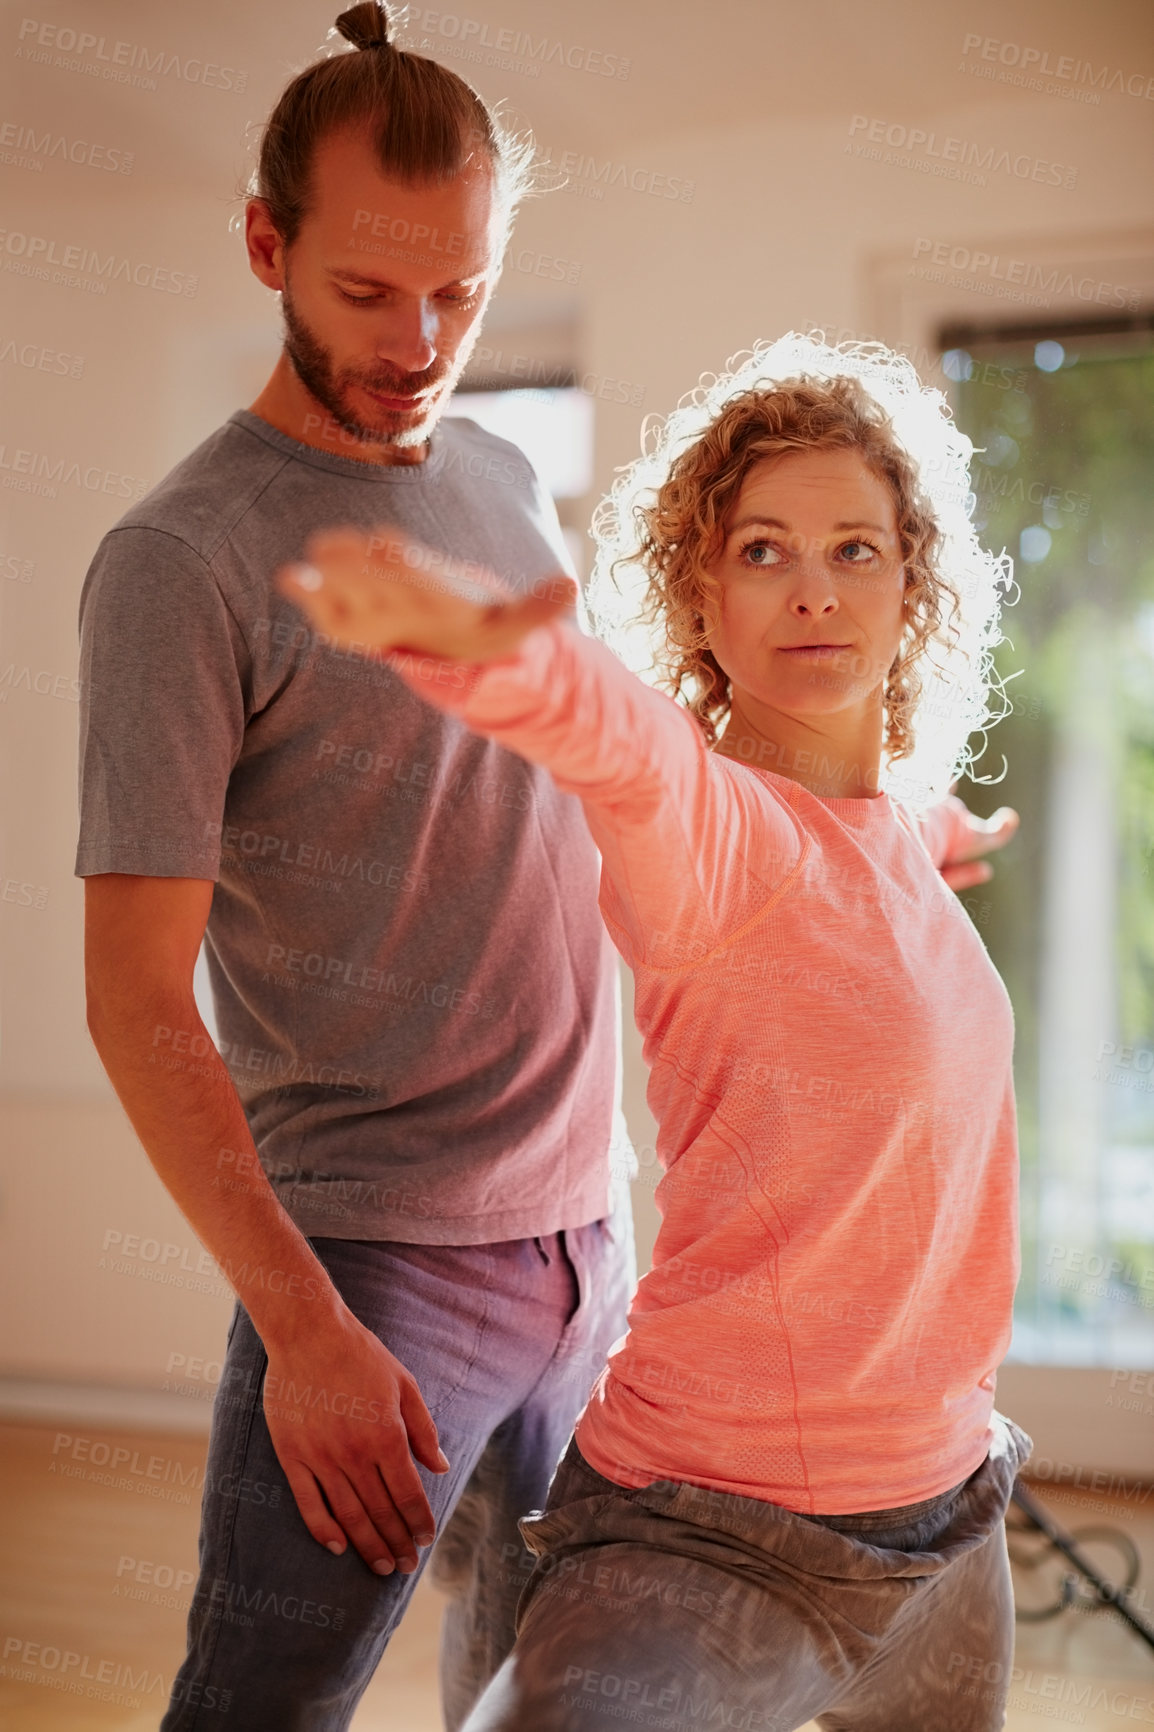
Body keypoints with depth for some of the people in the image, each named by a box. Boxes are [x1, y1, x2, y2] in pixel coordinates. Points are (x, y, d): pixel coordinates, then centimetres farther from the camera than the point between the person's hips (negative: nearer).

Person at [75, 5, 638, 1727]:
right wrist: (301, 1325, -20)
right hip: (373, 1260, -7)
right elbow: (136, 997, -15)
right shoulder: (180, 562, -12)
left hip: (589, 1233, 7)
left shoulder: (508, 480, 9)